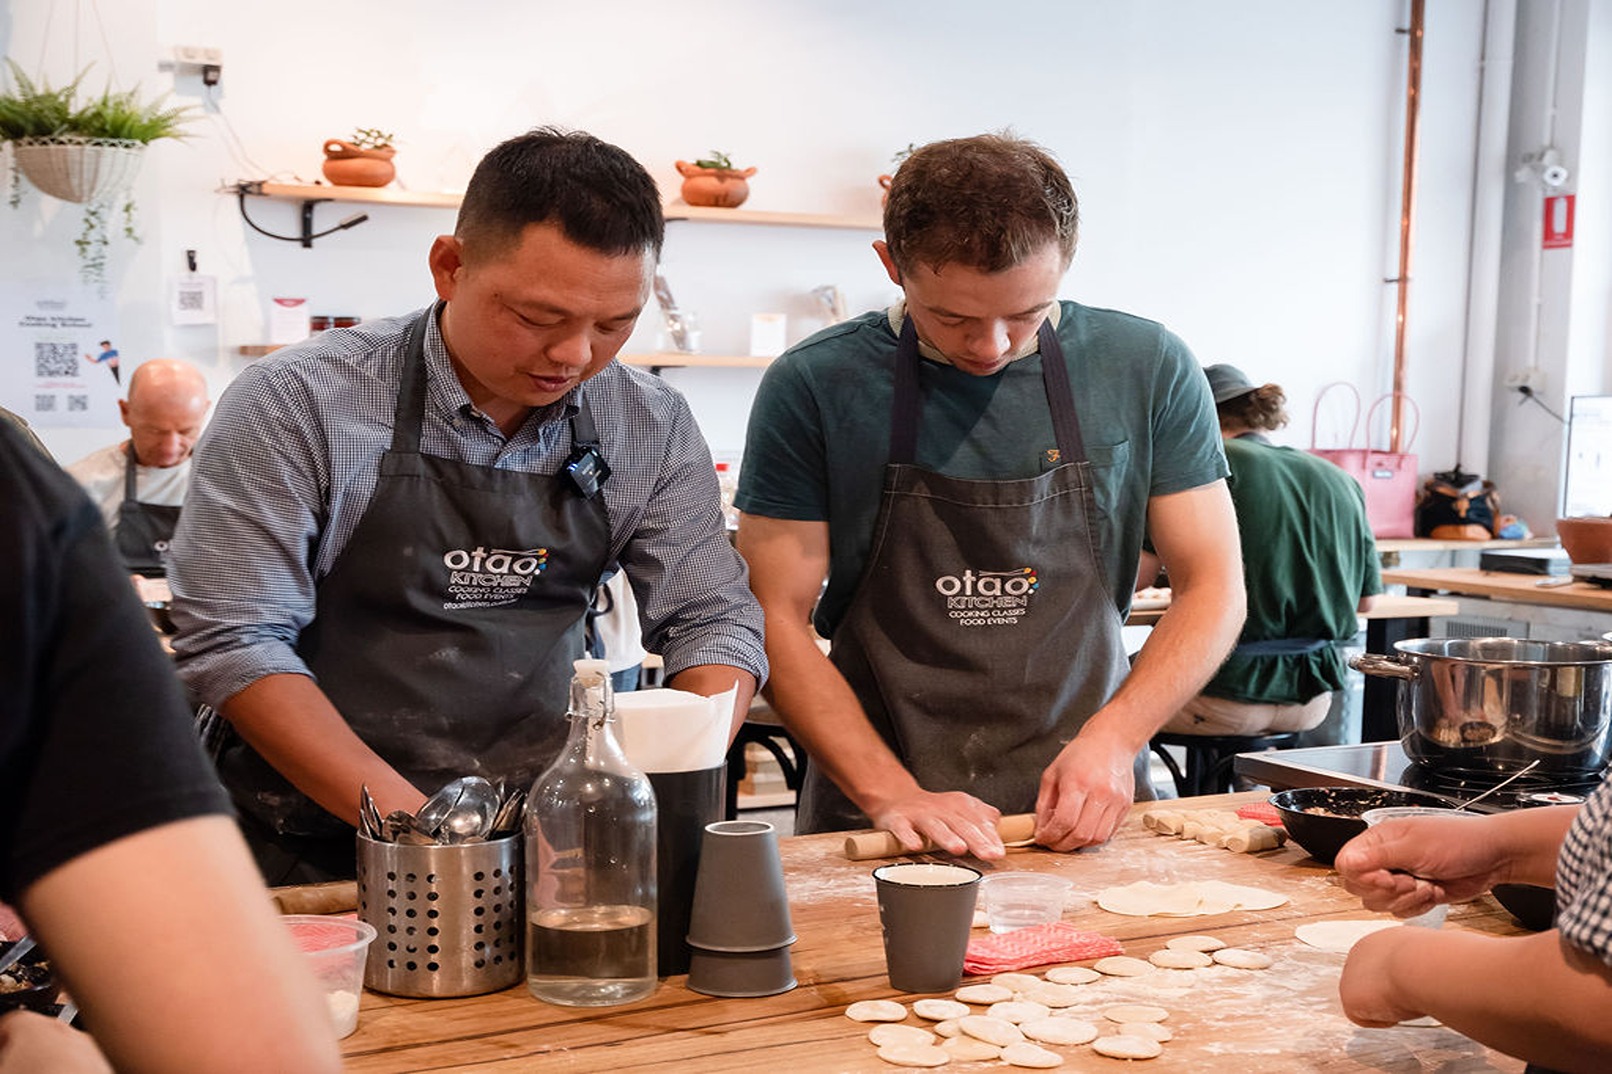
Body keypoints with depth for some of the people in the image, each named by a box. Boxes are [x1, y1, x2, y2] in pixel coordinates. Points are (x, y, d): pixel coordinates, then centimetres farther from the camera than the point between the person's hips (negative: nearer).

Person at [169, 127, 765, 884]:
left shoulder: (653, 430, 2)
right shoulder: (296, 404, -9)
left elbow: (714, 620, 6)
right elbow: (232, 643, -11)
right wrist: (412, 823, -19)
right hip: (316, 859, 0)